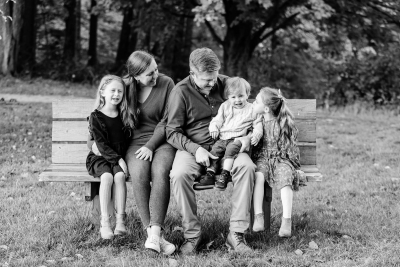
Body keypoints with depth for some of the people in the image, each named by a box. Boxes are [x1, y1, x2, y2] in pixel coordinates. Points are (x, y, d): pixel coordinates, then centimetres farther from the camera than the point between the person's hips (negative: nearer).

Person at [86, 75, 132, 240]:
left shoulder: (124, 116, 10)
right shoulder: (96, 116, -2)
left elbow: (128, 139, 11)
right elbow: (101, 144, -9)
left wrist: (122, 159, -7)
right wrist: (117, 159, -19)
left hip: (120, 157, 2)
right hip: (100, 157, -2)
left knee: (119, 175, -29)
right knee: (107, 176, -32)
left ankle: (120, 220, -30)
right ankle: (104, 222, -33)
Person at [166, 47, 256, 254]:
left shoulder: (225, 84, 6)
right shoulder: (181, 92, -4)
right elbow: (172, 132, -4)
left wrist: (247, 135, -4)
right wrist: (196, 149, -20)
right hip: (192, 148, -2)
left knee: (247, 167, -30)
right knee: (179, 174, -34)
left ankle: (236, 233, -27)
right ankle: (193, 235, -19)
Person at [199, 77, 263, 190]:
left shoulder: (252, 109, 8)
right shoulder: (225, 106, 17)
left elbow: (258, 124, 8)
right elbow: (217, 119, 17)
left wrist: (257, 134, -10)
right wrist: (213, 128, -3)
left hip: (237, 139, -4)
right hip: (222, 138, 4)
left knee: (231, 149, -31)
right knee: (215, 149, -19)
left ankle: (225, 174, -32)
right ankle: (210, 174, -15)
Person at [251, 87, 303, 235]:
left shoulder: (283, 123, -4)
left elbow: (290, 146, 2)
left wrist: (294, 165, -1)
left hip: (281, 158, -2)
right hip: (261, 158, 2)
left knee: (285, 178, -32)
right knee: (258, 175, -32)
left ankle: (286, 220, -35)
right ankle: (258, 216, -35)